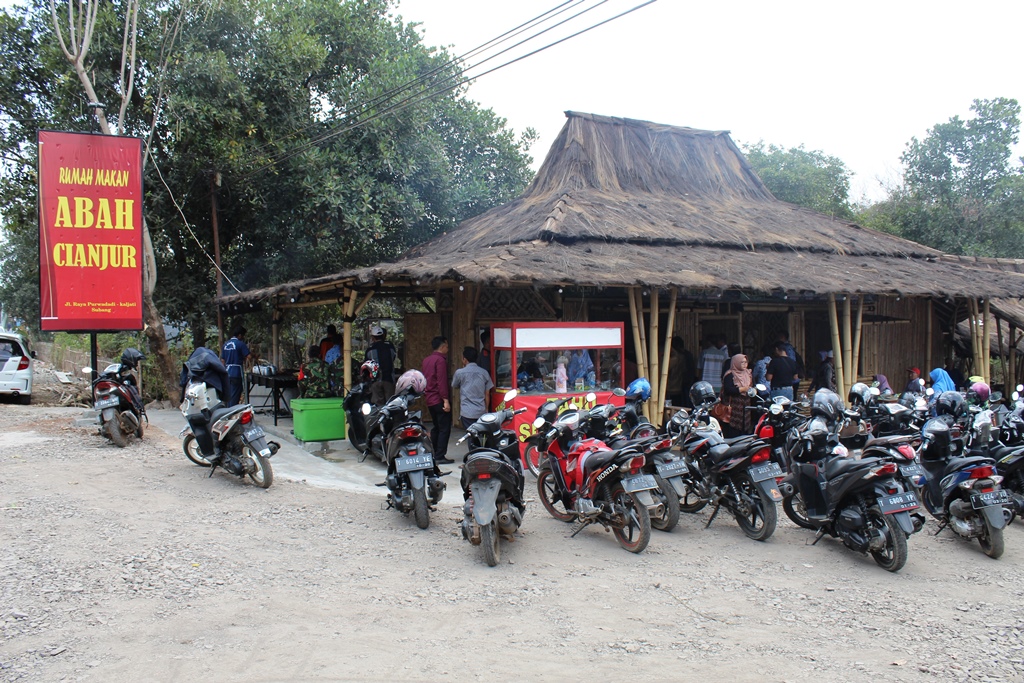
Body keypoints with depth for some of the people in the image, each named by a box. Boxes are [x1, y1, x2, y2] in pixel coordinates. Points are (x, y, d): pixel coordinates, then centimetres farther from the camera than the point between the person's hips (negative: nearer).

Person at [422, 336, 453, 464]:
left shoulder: (426, 360, 13)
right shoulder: (440, 360, -14)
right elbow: (442, 381, -20)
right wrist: (445, 400, -22)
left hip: (430, 400, 9)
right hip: (439, 399, -9)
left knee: (436, 427, 17)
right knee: (444, 428, -5)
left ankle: (433, 454, 19)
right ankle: (440, 456, -7)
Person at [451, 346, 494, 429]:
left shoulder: (460, 373, -5)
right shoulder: (484, 373, 4)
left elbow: (454, 386, 15)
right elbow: (487, 394, 8)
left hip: (467, 413, -3)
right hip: (481, 412, 3)